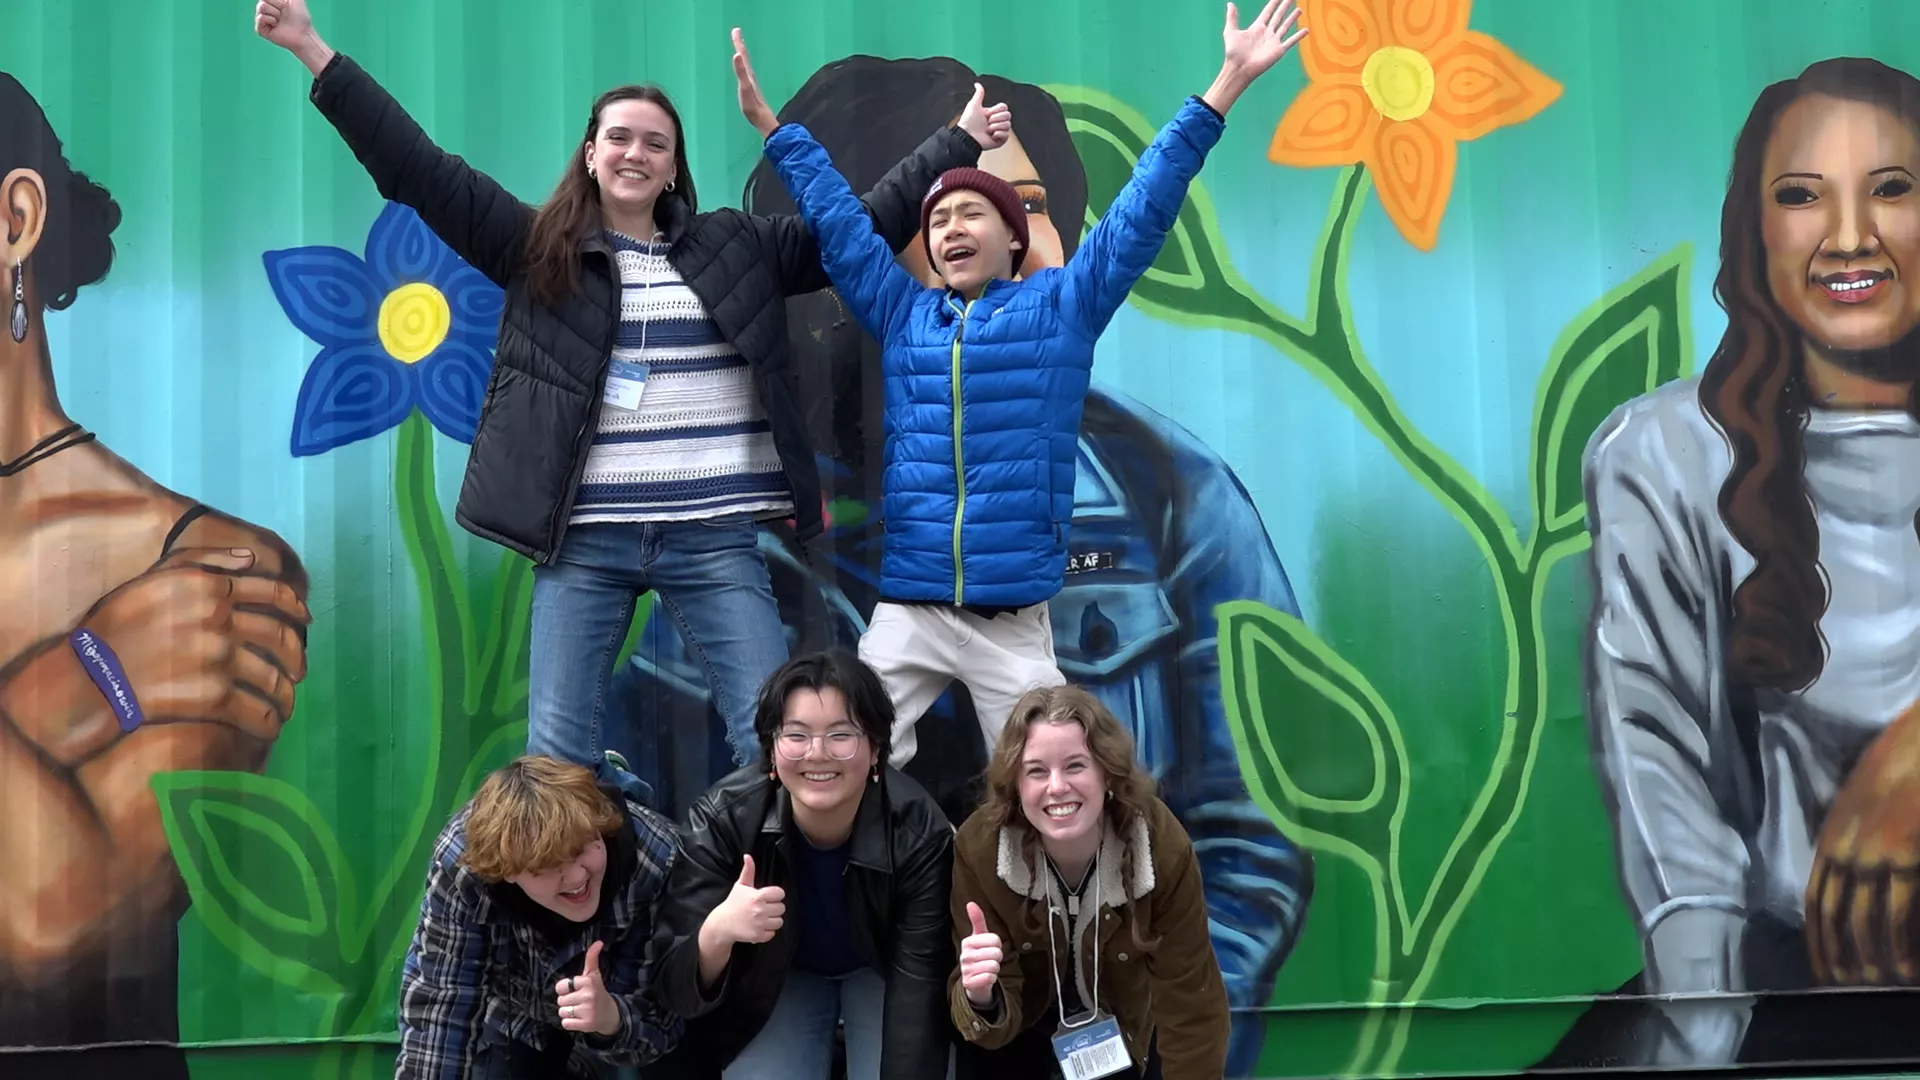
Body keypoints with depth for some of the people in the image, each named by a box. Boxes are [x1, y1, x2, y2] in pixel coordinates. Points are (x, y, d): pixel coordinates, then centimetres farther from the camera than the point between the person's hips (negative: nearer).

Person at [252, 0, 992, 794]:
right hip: (584, 540, 0)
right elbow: (418, 170, 5)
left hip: (713, 538, 0)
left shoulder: (735, 248, 10)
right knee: (557, 753, 0)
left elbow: (866, 225, 16)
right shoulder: (539, 248, 8)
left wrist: (958, 142, 16)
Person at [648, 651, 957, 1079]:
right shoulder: (721, 820, -30)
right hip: (775, 976, 0)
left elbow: (917, 985, -31)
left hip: (879, 972, 0)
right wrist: (717, 933, -54)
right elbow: (679, 991, -32)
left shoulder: (918, 830, -31)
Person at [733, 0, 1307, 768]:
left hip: (1015, 624, -2)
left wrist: (1225, 86, 0)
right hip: (905, 615, 2)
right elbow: (836, 222, 21)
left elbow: (1143, 212, 3)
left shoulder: (1062, 308, 7)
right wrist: (771, 126, 24)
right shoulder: (903, 316, 13)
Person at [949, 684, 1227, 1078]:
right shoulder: (979, 849, -31)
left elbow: (1191, 1008, -23)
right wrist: (982, 1000, -50)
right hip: (1026, 1024, 0)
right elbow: (998, 1013, -28)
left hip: (1130, 1024, 0)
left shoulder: (1163, 847, -32)